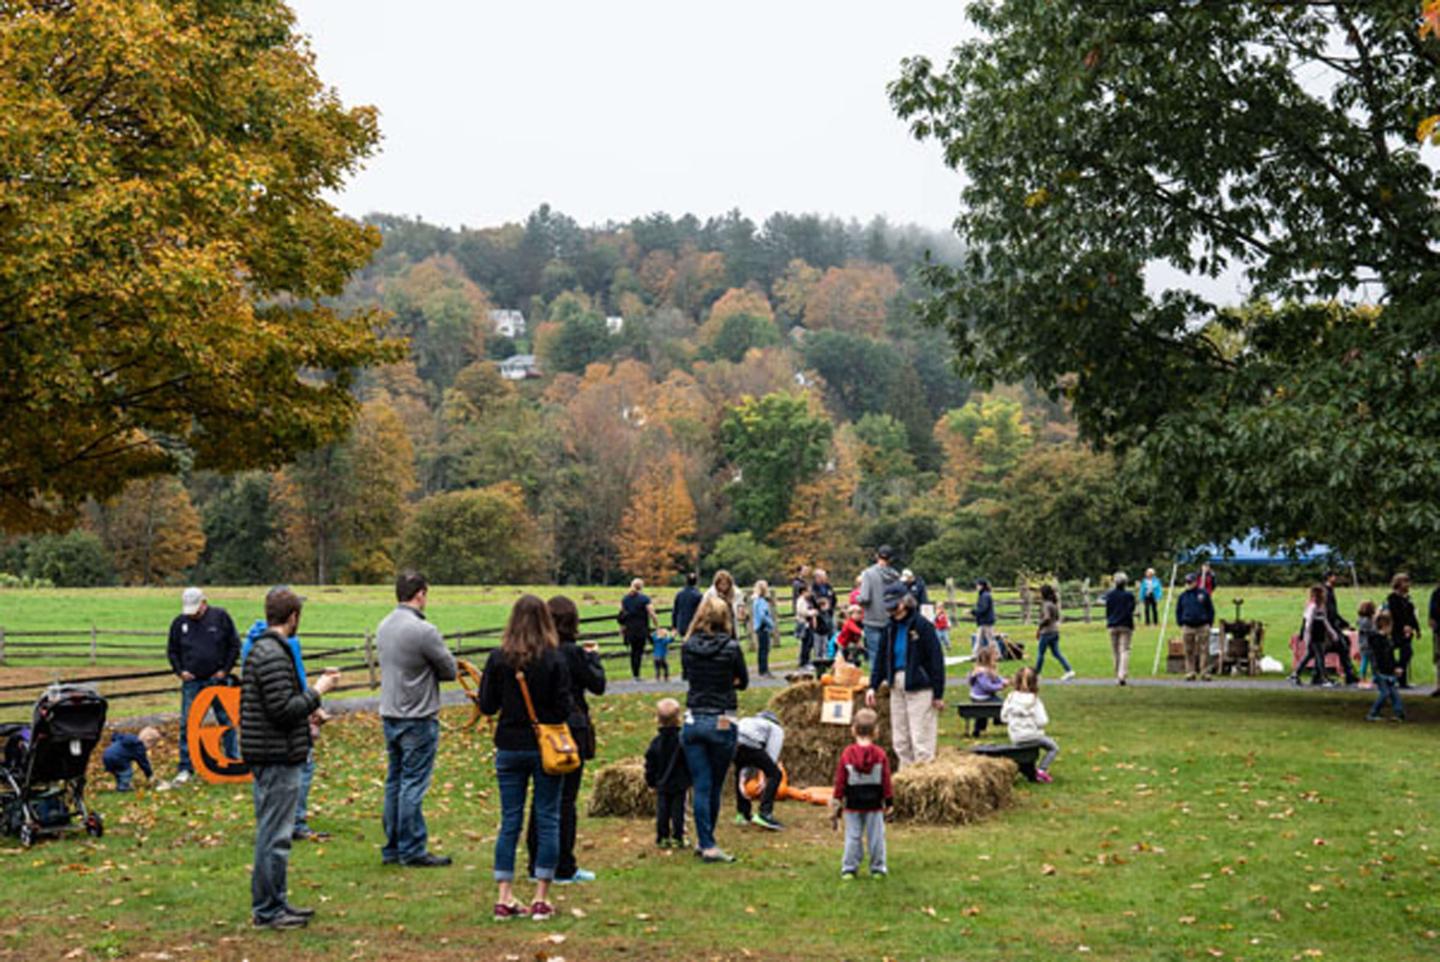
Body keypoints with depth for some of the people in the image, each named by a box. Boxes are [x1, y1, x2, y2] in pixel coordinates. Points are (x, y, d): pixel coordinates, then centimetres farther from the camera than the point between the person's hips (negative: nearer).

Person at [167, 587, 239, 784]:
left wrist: (225, 670, -5)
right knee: (187, 724, 0)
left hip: (218, 679, -1)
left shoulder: (220, 616, -3)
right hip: (192, 681, 1)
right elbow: (172, 650, 13)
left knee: (227, 721, 6)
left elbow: (234, 645, 1)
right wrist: (180, 670, -1)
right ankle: (185, 769, 6)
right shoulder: (180, 622, 3)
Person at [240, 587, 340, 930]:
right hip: (277, 758, -11)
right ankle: (267, 910, 4)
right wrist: (317, 691, -12)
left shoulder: (261, 649, 14)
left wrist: (312, 690, 15)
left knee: (273, 833, 17)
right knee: (275, 835, -3)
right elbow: (283, 710, -23)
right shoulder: (273, 655, -19)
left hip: (270, 756, 11)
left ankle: (275, 902, 26)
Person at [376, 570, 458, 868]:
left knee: (394, 782, 14)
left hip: (389, 716, 8)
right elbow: (449, 670, -11)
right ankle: (413, 851, 3)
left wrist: (419, 672, 4)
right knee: (413, 785, -2)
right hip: (418, 719, -8)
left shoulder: (384, 626, 8)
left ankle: (393, 848, 21)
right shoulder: (423, 631, -18)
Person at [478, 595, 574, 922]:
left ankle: (504, 898, 9)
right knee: (547, 820, 6)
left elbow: (487, 706, 0)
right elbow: (564, 709, -10)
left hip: (509, 747, 2)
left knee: (510, 822, 9)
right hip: (546, 748, -2)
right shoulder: (554, 659, -10)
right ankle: (541, 899, 7)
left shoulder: (498, 658, -4)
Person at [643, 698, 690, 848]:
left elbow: (650, 765, 3)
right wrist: (690, 779, 4)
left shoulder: (656, 742, -2)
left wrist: (651, 782, 14)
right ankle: (677, 838, 5)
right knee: (678, 810, 3)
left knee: (662, 812, 9)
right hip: (679, 784, -2)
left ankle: (663, 838, 12)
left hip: (662, 785, 2)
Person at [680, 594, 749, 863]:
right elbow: (743, 682, 3)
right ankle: (707, 842, 23)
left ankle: (705, 842, 6)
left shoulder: (688, 647, -3)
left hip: (693, 722, 2)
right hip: (722, 723, -2)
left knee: (701, 786, 7)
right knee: (715, 787, 12)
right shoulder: (731, 647, -11)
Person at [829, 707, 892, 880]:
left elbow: (840, 782, -3)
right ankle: (878, 868, 13)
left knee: (852, 836, 6)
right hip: (875, 803, 0)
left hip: (853, 804, 0)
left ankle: (849, 868, 6)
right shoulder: (880, 754, -7)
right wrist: (889, 802, 6)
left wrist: (836, 804, 5)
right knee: (876, 836, 8)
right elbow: (886, 781, -2)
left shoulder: (846, 754, -7)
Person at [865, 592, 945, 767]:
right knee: (900, 740, 12)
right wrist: (873, 686, 3)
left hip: (919, 687, -7)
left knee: (921, 739, -4)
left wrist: (938, 694, -13)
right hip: (897, 685, 7)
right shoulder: (891, 628, 8)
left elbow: (936, 659, -12)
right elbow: (881, 657, 12)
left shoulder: (922, 626, -12)